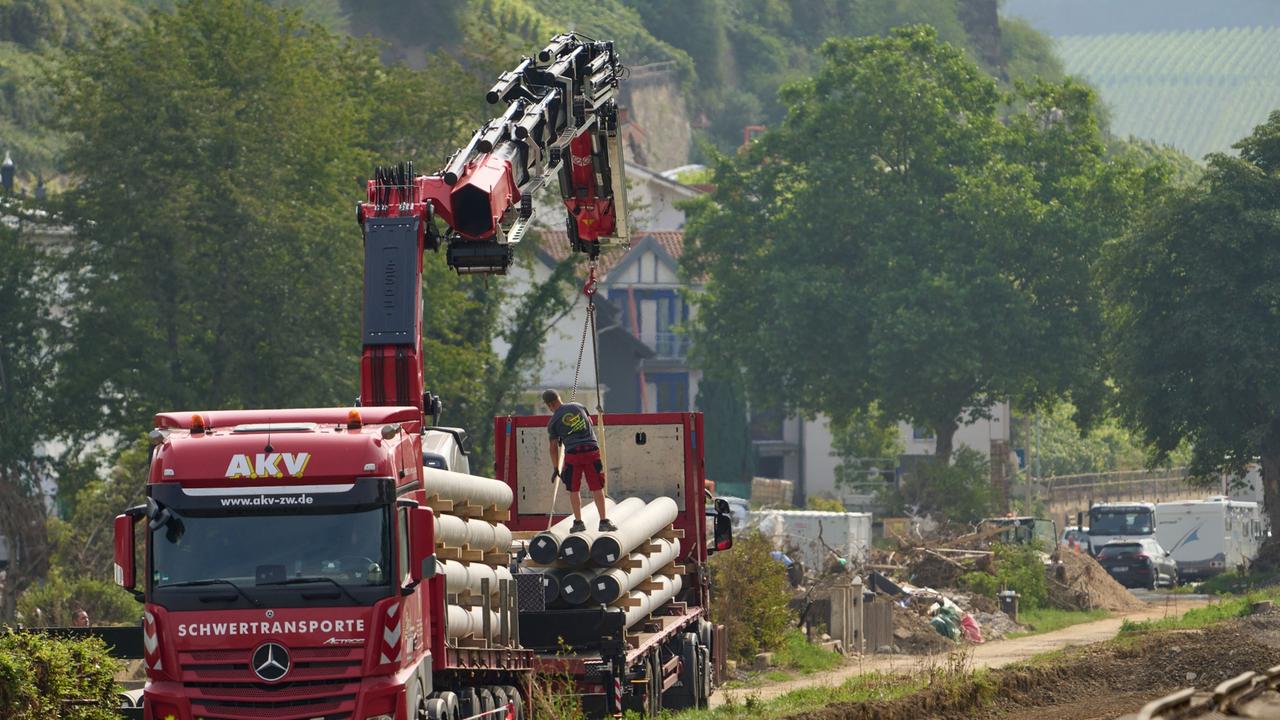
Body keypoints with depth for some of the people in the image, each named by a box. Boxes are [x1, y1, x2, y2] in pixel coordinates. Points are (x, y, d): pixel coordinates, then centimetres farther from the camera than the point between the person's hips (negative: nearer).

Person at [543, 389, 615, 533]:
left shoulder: (553, 421, 3)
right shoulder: (578, 407, 10)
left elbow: (554, 447, 6)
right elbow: (590, 422, 27)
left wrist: (555, 468, 13)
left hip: (573, 453, -2)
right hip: (591, 449, 2)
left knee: (573, 490, 10)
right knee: (597, 488, 5)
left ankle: (578, 522, 9)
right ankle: (604, 522, 4)